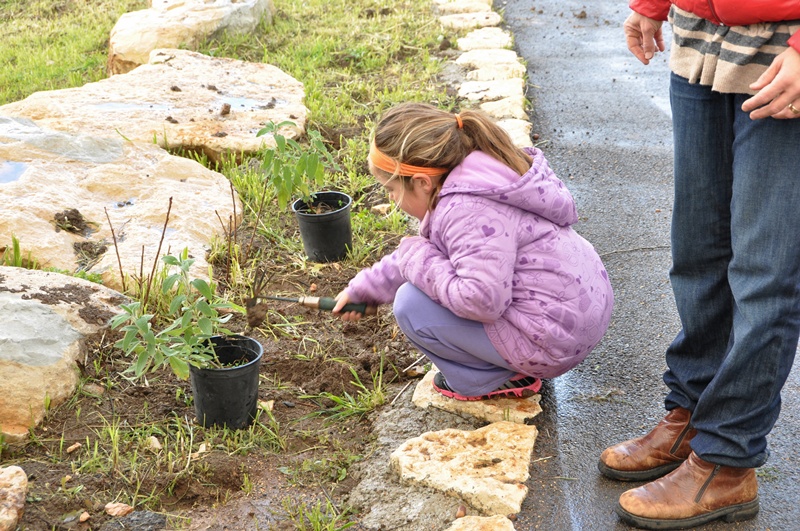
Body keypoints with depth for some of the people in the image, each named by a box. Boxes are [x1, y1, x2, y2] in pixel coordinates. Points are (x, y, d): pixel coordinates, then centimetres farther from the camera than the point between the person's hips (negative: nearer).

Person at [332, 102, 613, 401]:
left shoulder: (468, 212, -25)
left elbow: (483, 300, -31)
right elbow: (421, 251, 21)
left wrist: (419, 261, -17)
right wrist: (362, 289, 27)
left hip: (552, 343, -10)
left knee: (411, 305, -10)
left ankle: (492, 381, 3)